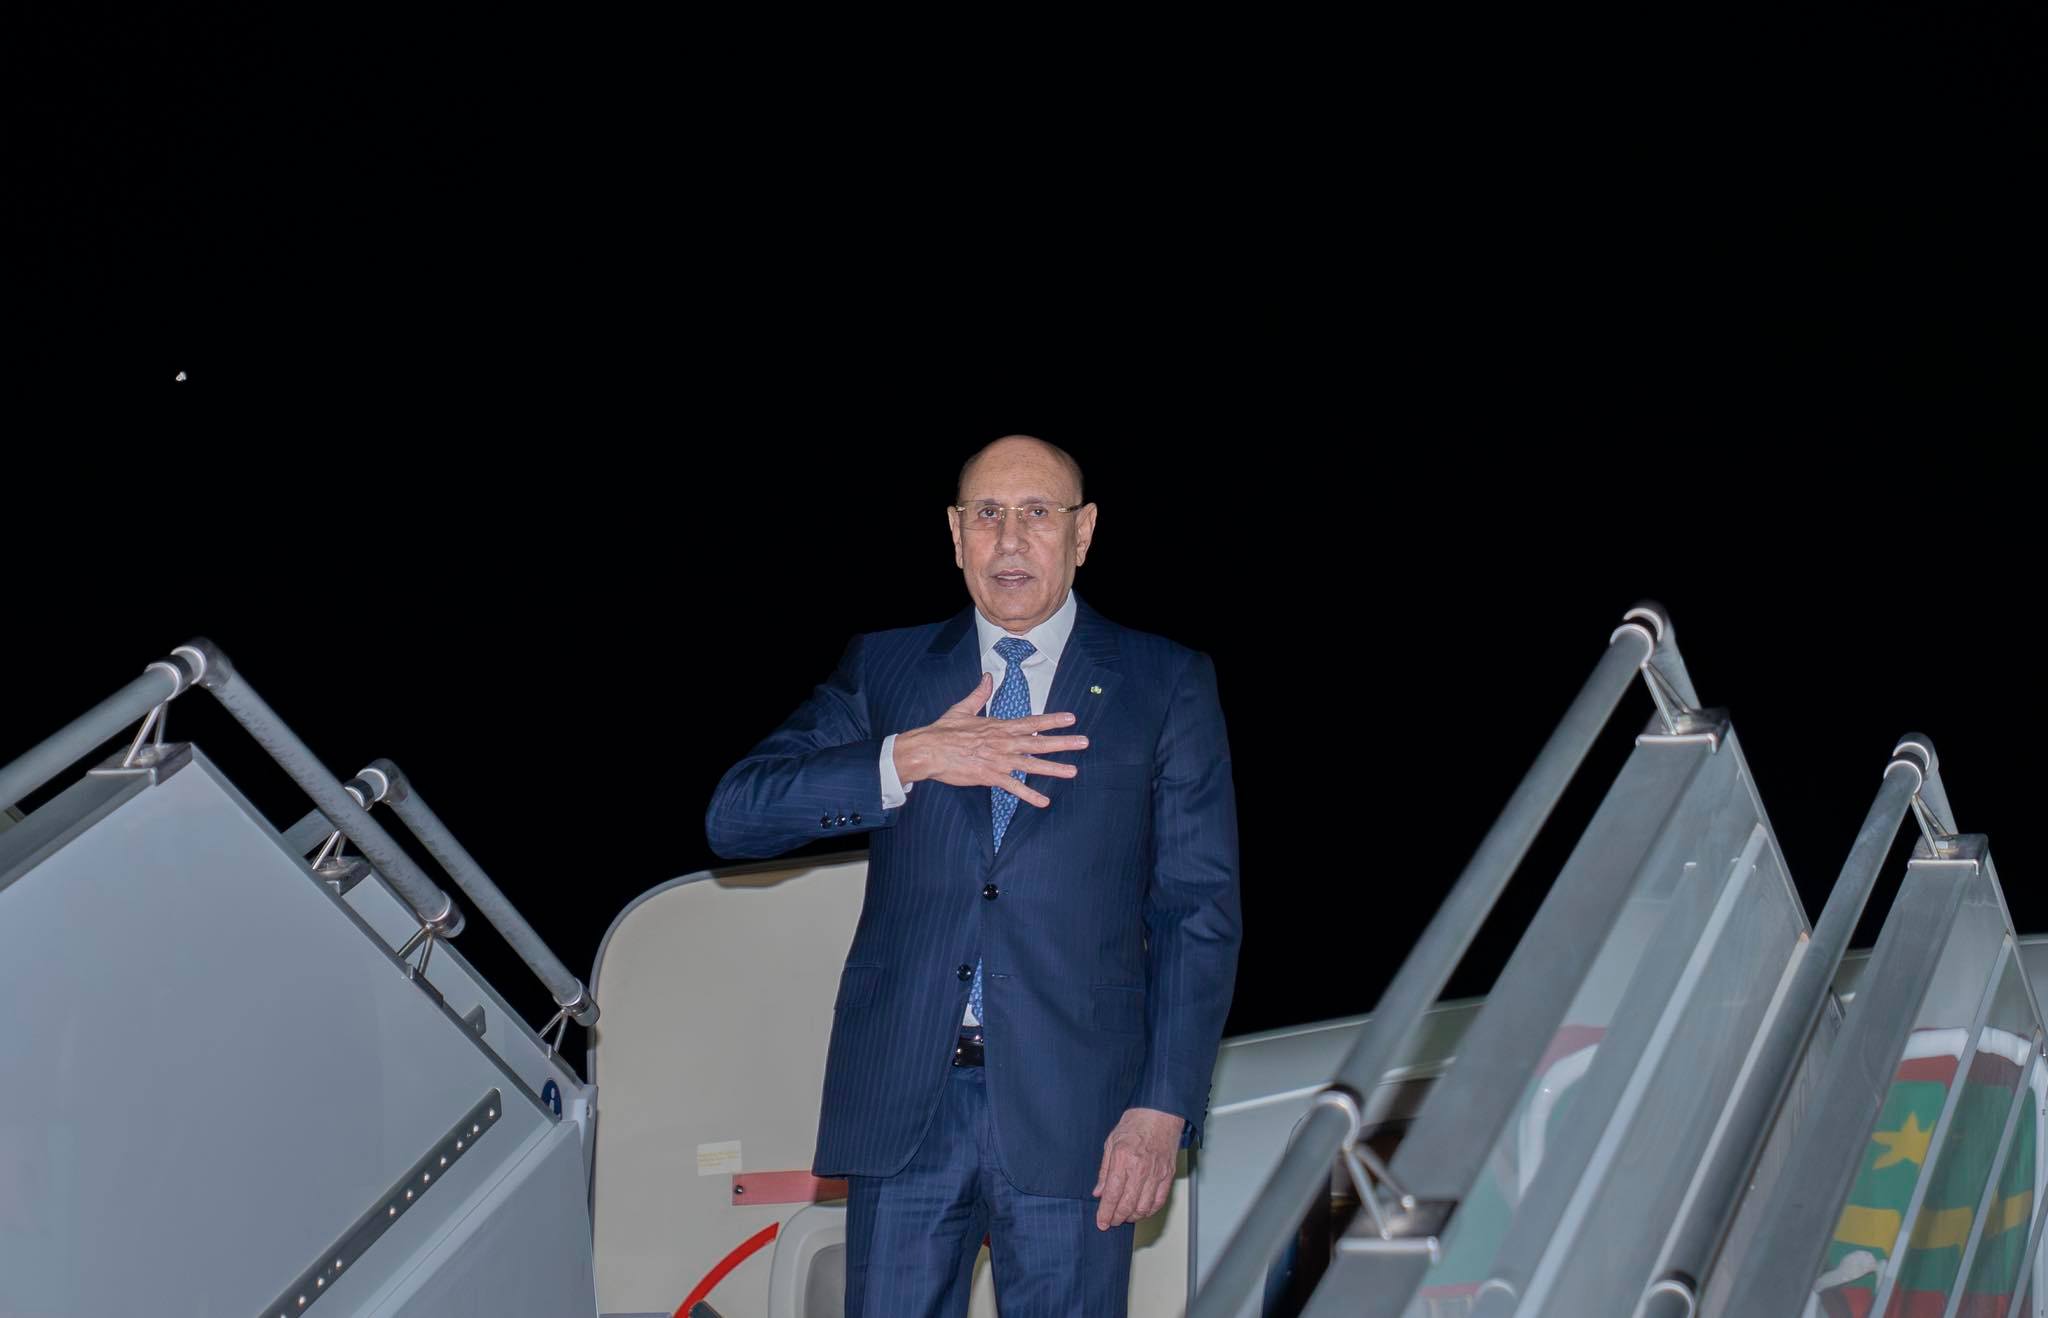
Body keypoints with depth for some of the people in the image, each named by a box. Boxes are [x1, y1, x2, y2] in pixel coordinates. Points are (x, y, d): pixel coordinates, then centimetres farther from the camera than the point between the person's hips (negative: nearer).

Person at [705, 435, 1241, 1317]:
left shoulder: (1165, 684, 6)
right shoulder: (882, 668, 10)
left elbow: (1199, 909, 2)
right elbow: (735, 816, -1)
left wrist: (1163, 1107, -7)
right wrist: (906, 758, -14)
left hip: (1071, 1109, -1)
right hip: (903, 1106, 2)